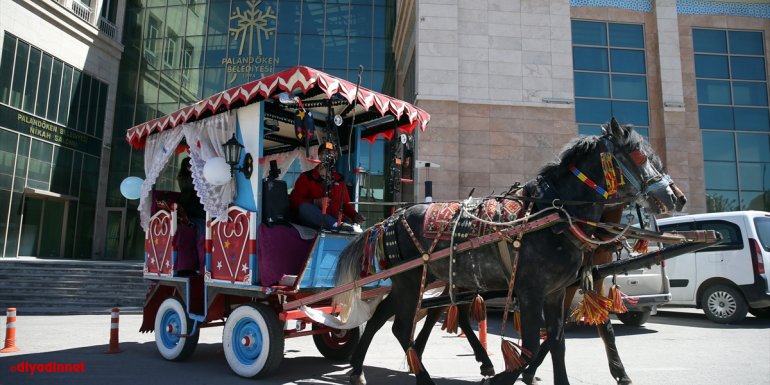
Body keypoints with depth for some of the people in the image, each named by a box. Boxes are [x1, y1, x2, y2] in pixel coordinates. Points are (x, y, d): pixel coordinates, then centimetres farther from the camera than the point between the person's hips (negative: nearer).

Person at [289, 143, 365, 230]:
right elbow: (293, 201, -2)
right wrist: (315, 202, -16)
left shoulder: (339, 179, 17)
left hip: (332, 219, 2)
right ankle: (336, 225, -43)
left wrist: (355, 215, -3)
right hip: (312, 219, -2)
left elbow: (346, 203, 19)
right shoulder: (307, 177, 6)